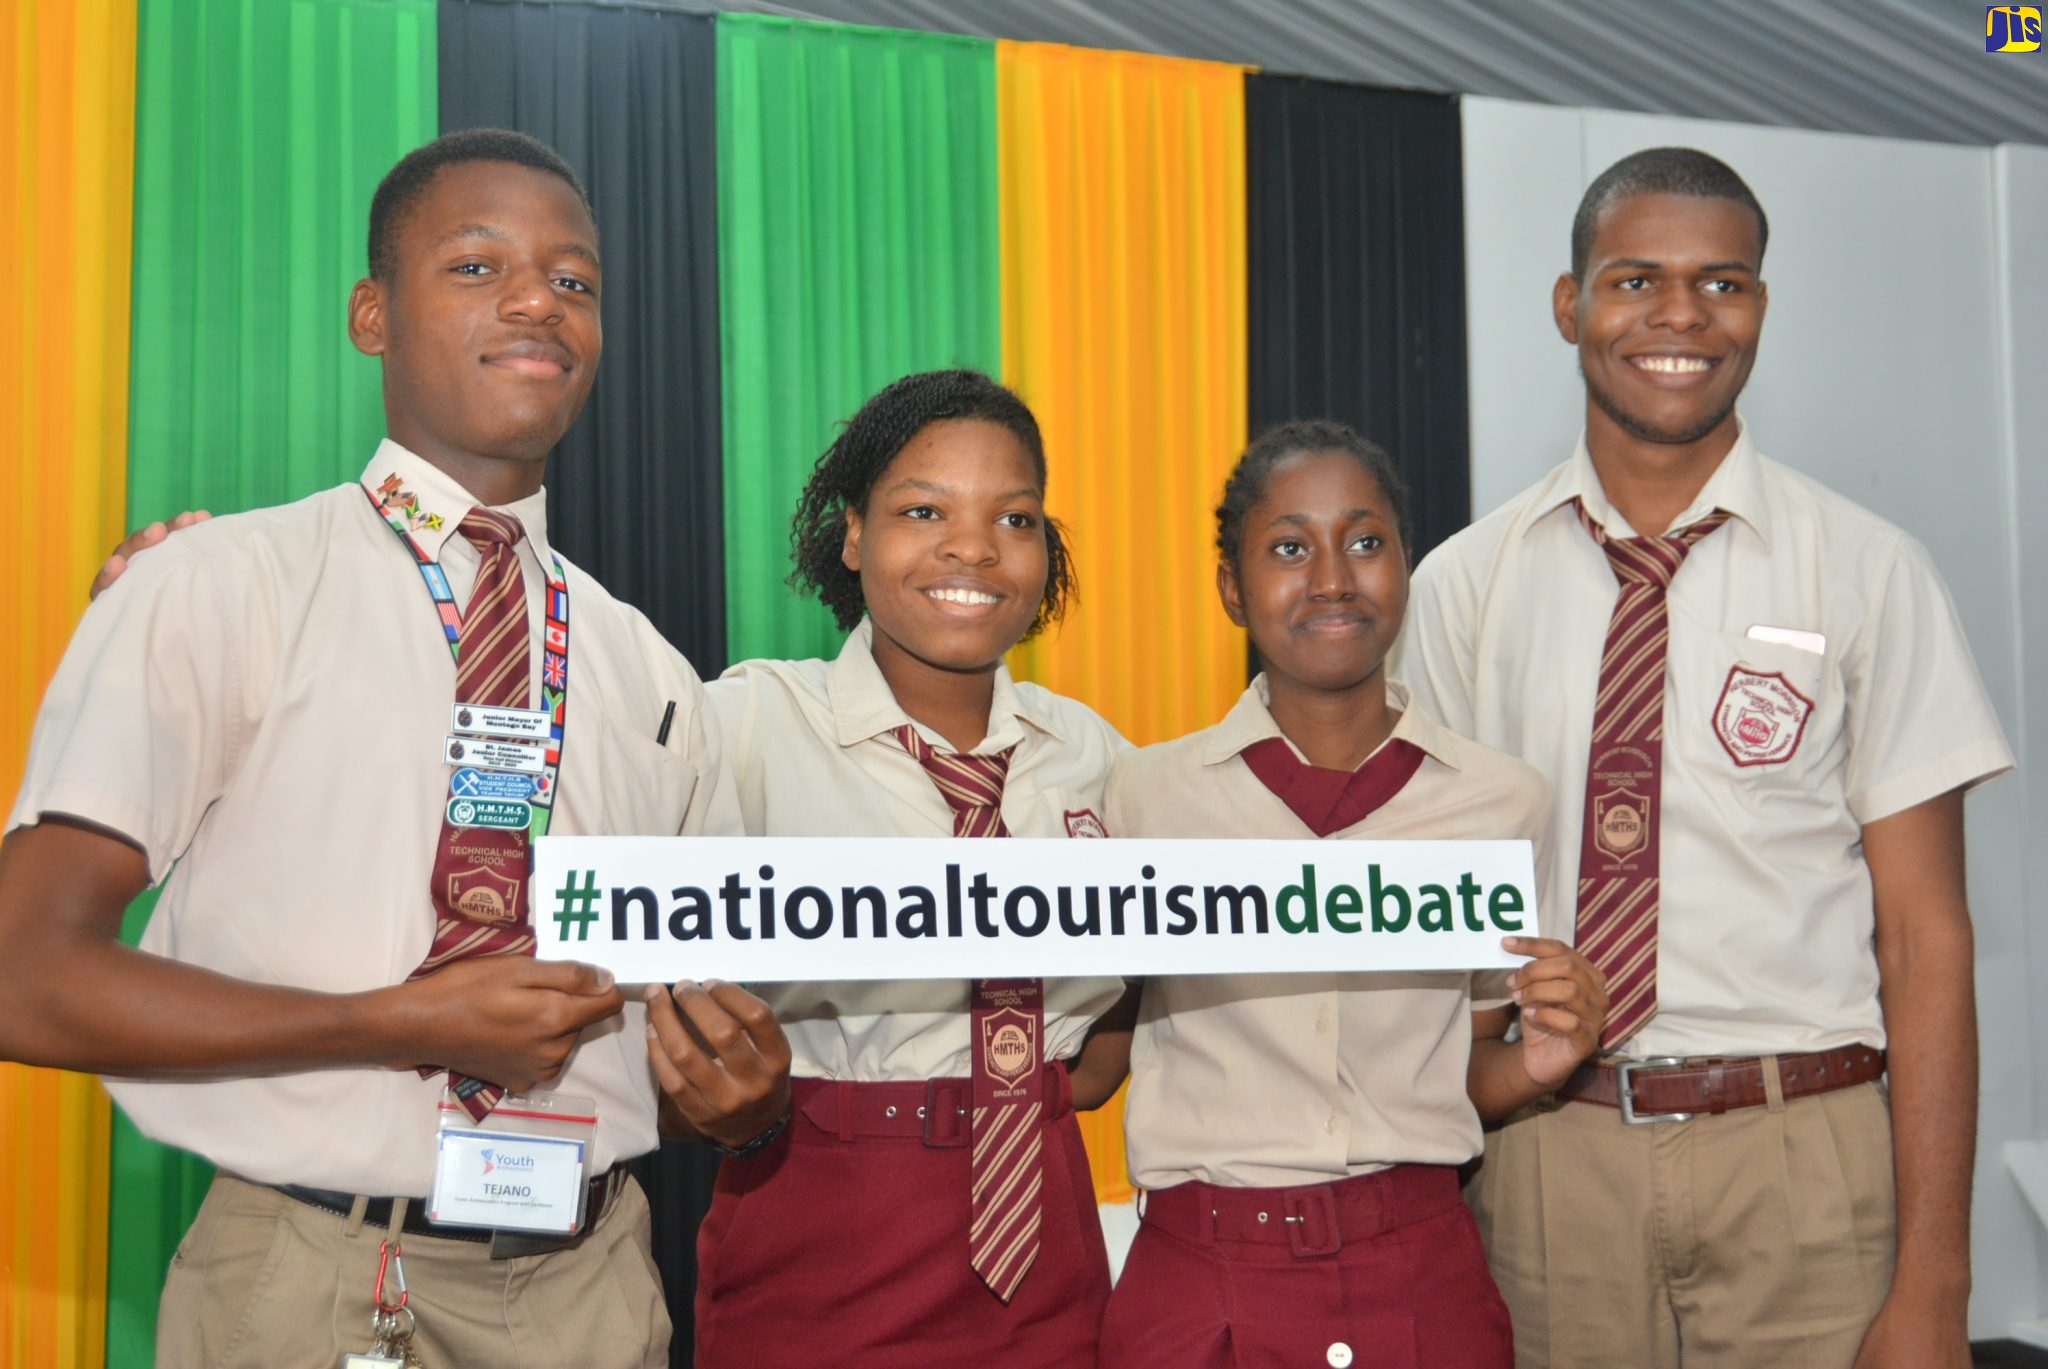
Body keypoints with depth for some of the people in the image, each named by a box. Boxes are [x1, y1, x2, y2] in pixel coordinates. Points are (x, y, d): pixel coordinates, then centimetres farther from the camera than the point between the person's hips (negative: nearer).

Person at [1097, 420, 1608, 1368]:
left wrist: (1536, 1063, -10)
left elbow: (1464, 1070, 9)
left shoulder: (1502, 802, 1)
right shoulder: (1145, 793, -2)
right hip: (1202, 1286, -1)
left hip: (1420, 1278, 1)